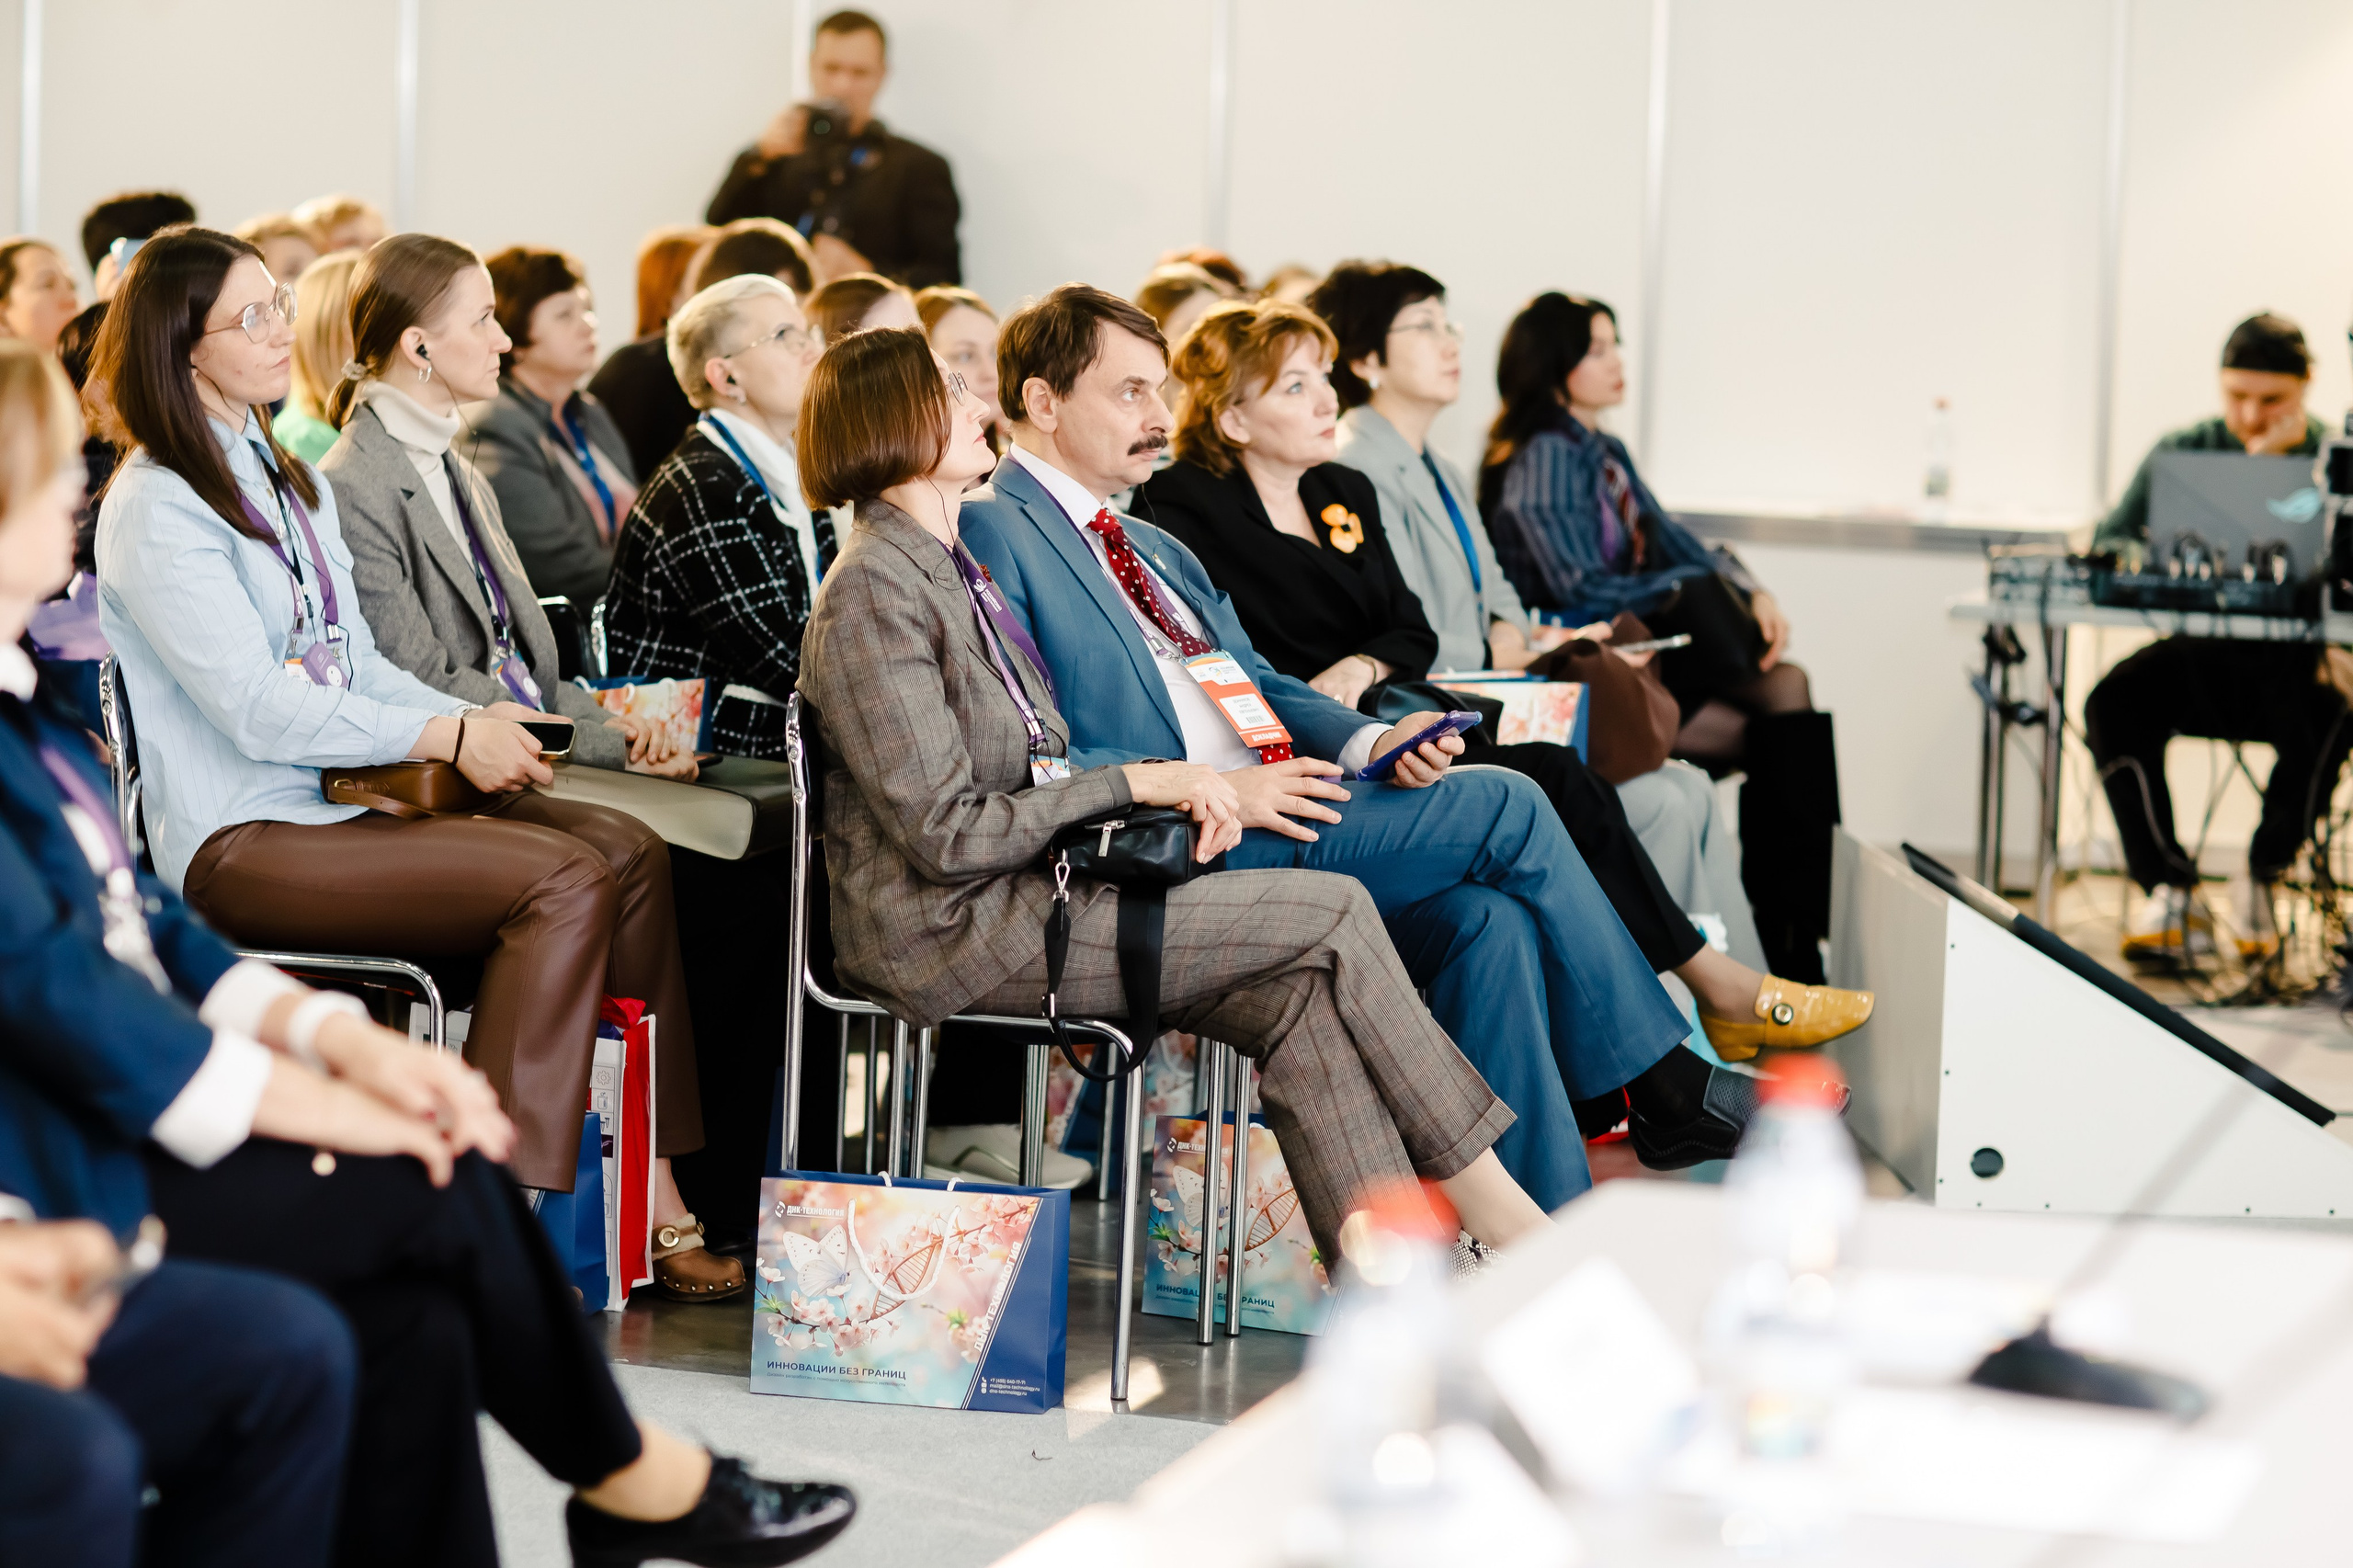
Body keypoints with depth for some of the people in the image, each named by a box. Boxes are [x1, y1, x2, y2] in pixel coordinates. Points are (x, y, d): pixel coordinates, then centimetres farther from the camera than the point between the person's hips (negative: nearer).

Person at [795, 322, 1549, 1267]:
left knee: (1303, 994, -12)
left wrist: (1174, 789, 0)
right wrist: (1133, 783, -12)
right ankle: (1490, 1206, -3)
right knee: (1334, 912, -11)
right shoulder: (871, 595, -14)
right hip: (954, 931, -9)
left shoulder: (950, 569, 17)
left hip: (1022, 896, 9)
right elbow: (946, 834, -18)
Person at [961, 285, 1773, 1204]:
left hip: (1258, 822, 9)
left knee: (1487, 919, -15)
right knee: (1503, 805, -14)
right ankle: (1666, 1091, -1)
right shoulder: (992, 535, -5)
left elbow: (1259, 684, 24)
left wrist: (1368, 743, 3)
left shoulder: (1153, 550, 25)